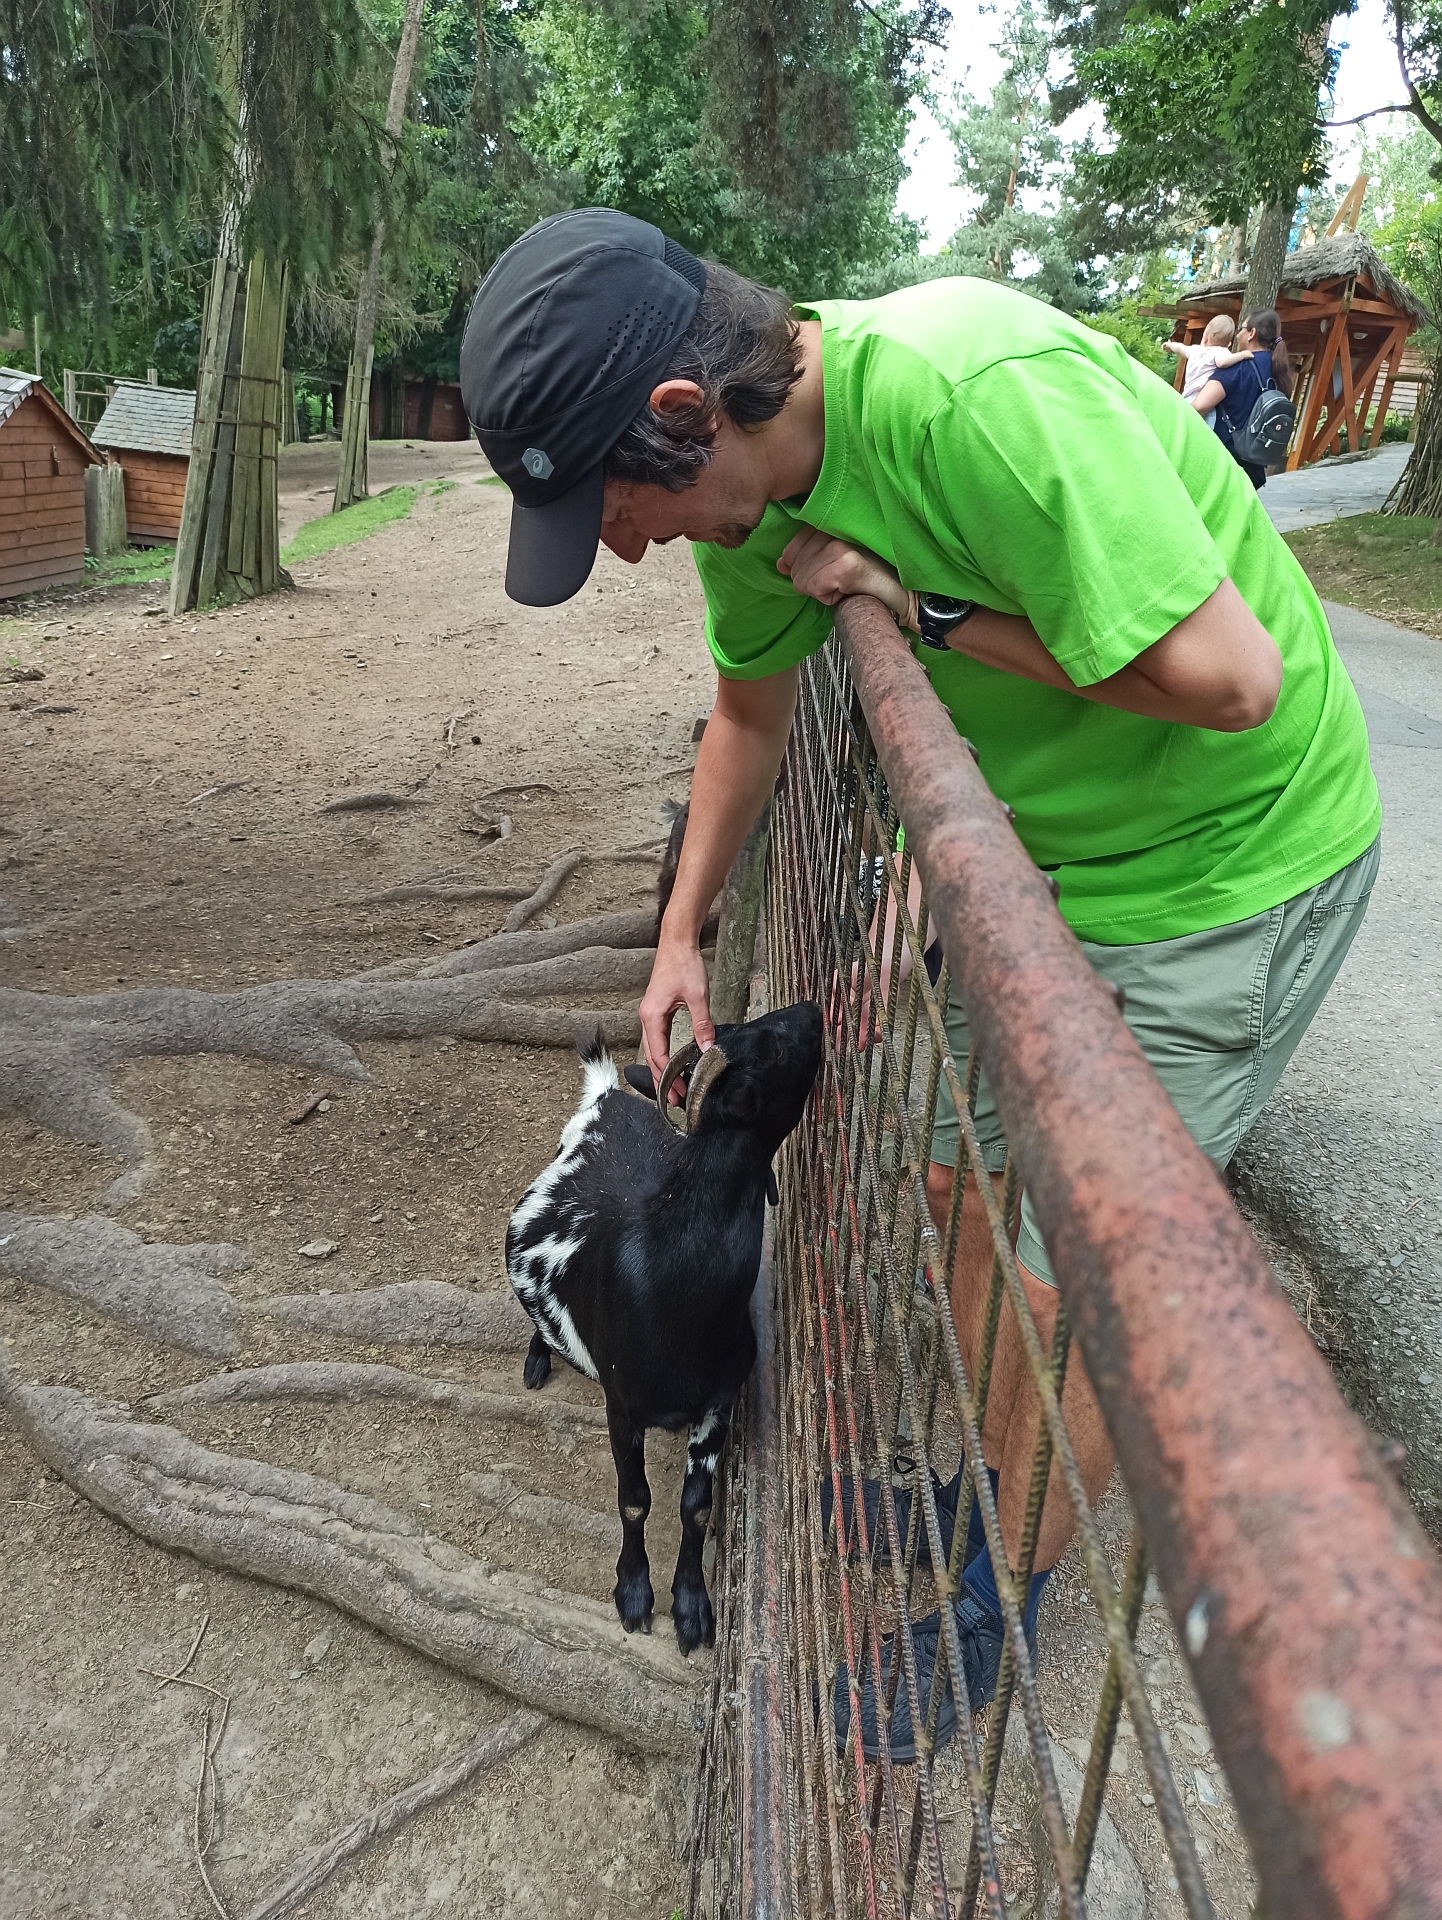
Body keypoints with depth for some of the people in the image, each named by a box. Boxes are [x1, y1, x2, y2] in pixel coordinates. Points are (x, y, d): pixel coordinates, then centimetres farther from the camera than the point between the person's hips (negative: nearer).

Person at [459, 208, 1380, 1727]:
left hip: (1232, 861, -7)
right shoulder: (743, 487, -5)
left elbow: (1224, 674, -32)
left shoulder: (976, 394, -33)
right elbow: (751, 706, 12)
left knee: (1072, 1280, 0)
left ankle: (997, 1601, 26)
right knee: (959, 1172, 16)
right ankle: (988, 1468, 42)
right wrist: (683, 938, 16)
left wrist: (924, 610, -25)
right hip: (1030, 845, 8)